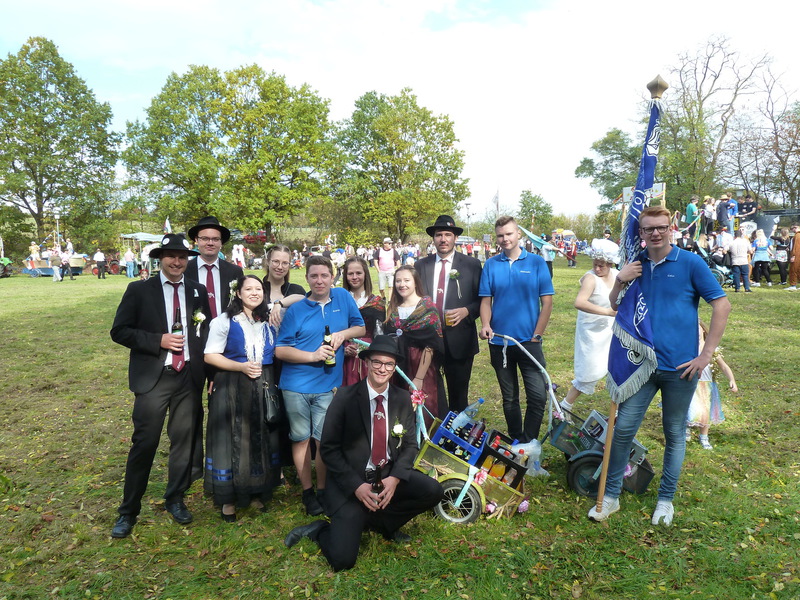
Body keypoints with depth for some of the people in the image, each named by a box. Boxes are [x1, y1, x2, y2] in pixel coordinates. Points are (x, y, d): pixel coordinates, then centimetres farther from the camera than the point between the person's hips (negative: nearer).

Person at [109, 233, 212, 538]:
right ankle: (128, 510, 19)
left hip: (189, 378, 3)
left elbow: (208, 332, 12)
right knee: (144, 443, 2)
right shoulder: (139, 290, 0)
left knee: (184, 440, 10)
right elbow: (119, 331, -3)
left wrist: (207, 369, 0)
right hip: (153, 378, -3)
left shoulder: (198, 292, 8)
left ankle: (175, 499, 30)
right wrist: (158, 340, -15)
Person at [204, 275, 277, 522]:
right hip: (232, 389, -4)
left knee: (261, 440, 10)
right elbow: (210, 355, -9)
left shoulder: (269, 321, 7)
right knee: (232, 441, 3)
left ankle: (257, 492, 27)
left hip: (264, 389, 4)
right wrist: (242, 367, -19)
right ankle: (228, 499, 19)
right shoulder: (225, 321, -5)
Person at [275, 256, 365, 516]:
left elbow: (361, 328, 11)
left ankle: (322, 489, 24)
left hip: (328, 384, 1)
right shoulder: (295, 309, -1)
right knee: (301, 438, 9)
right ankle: (307, 491, 25)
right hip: (296, 384, 0)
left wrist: (343, 333, -11)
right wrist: (313, 355, -16)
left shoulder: (343, 297, 4)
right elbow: (280, 350, -3)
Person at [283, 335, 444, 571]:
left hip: (389, 475, 5)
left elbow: (410, 445, 5)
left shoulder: (403, 399, 1)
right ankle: (319, 530, 15)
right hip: (351, 480, -5)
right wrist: (356, 486, -18)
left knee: (433, 490, -18)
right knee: (342, 558, -18)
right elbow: (328, 448, -10)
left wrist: (395, 478, -14)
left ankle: (381, 522, 7)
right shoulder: (346, 397, -11)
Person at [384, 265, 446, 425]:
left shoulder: (427, 308, -7)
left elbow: (430, 346, -13)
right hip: (398, 369, 4)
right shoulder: (392, 310, 8)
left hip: (422, 369, -4)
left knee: (424, 414, 1)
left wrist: (419, 378, -18)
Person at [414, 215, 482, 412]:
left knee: (459, 395, 9)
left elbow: (482, 299, 2)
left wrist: (466, 311, -15)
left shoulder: (472, 264, 1)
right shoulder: (421, 265, 8)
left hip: (458, 341, -2)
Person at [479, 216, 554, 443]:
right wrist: (485, 325, -14)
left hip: (528, 341, -2)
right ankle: (515, 442, 30)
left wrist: (537, 335, -7)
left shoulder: (536, 262, -1)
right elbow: (486, 300, 4)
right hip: (499, 343, 2)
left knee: (538, 395, -9)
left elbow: (547, 302, -2)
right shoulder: (491, 265, 4)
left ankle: (529, 443, 10)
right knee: (509, 398, 14)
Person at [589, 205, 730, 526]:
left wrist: (706, 354, -9)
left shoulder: (691, 262, -5)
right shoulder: (635, 265, 5)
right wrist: (619, 282, -8)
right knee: (623, 429, 2)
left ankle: (666, 499, 29)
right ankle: (611, 495, 17)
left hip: (680, 366, -2)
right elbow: (614, 306, 12)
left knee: (674, 434, 12)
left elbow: (721, 305, -5)